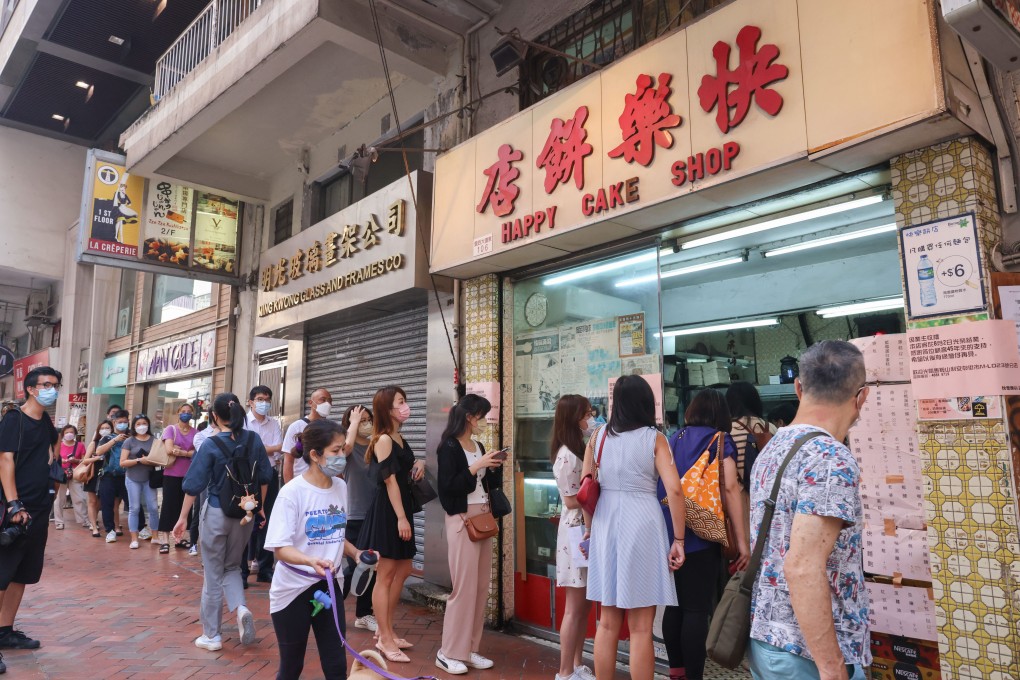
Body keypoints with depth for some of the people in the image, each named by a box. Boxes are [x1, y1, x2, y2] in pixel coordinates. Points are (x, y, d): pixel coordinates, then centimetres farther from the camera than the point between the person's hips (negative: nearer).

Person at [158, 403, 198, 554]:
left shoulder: (195, 433, 4)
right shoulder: (170, 429, -3)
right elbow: (169, 450, -14)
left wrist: (180, 451, -15)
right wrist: (189, 452, -8)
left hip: (189, 475, 3)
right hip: (172, 474, -3)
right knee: (169, 505, 0)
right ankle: (165, 540, 5)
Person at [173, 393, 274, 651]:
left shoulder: (211, 444, -12)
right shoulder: (254, 440, -2)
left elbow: (194, 484, -10)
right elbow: (264, 478, 4)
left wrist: (183, 517, -1)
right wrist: (260, 507, 16)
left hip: (217, 512, -3)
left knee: (213, 574, 9)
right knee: (232, 566, 21)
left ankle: (212, 635, 17)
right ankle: (241, 608, -4)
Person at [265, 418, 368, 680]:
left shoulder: (341, 486, -1)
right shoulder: (292, 492, -18)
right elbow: (281, 548, -20)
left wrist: (356, 553, -4)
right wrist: (312, 561, -37)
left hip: (330, 586, 5)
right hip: (293, 589, -4)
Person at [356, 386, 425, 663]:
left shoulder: (399, 438, 12)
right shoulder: (384, 439, -15)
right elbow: (390, 480, -19)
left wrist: (419, 465, 5)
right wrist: (401, 517, -20)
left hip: (400, 509, 10)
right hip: (387, 512, -10)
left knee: (403, 571, 15)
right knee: (385, 576, -1)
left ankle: (387, 632, 26)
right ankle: (385, 640, 9)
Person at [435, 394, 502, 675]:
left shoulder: (479, 446, 12)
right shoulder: (449, 447, -9)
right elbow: (447, 487, -17)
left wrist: (495, 467, 1)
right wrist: (476, 466, -19)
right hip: (462, 519, -8)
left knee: (482, 585, 8)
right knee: (464, 585, -5)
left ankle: (469, 649, 19)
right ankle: (449, 652, 9)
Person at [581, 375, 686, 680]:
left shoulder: (598, 437, 4)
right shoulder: (654, 438, -4)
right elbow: (674, 490, -13)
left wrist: (589, 529, 18)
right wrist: (678, 539, -6)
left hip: (606, 524, 3)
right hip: (642, 525, -3)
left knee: (608, 623, 16)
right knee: (640, 628, 6)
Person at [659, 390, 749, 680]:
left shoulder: (674, 439, 13)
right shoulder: (719, 440, -2)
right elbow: (730, 487, -14)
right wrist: (742, 540, -12)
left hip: (670, 534, 6)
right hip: (701, 536, -6)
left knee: (675, 605, 14)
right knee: (697, 610, 0)